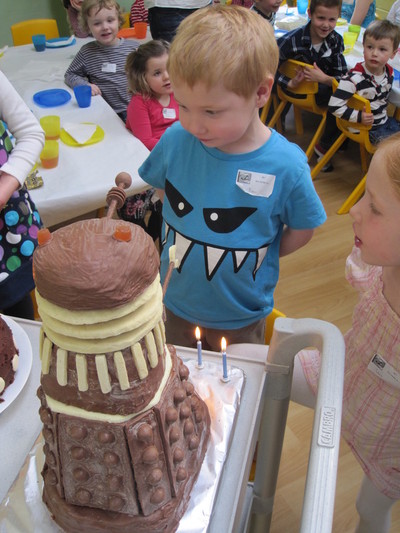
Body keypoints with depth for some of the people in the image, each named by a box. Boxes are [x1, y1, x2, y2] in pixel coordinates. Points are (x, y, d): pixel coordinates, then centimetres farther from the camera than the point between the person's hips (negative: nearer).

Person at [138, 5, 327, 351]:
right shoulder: (176, 140, -17)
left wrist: (255, 257, -11)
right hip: (177, 303, 3)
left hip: (241, 317, -2)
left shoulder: (286, 167, -25)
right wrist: (185, 241, -2)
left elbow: (302, 230, -9)